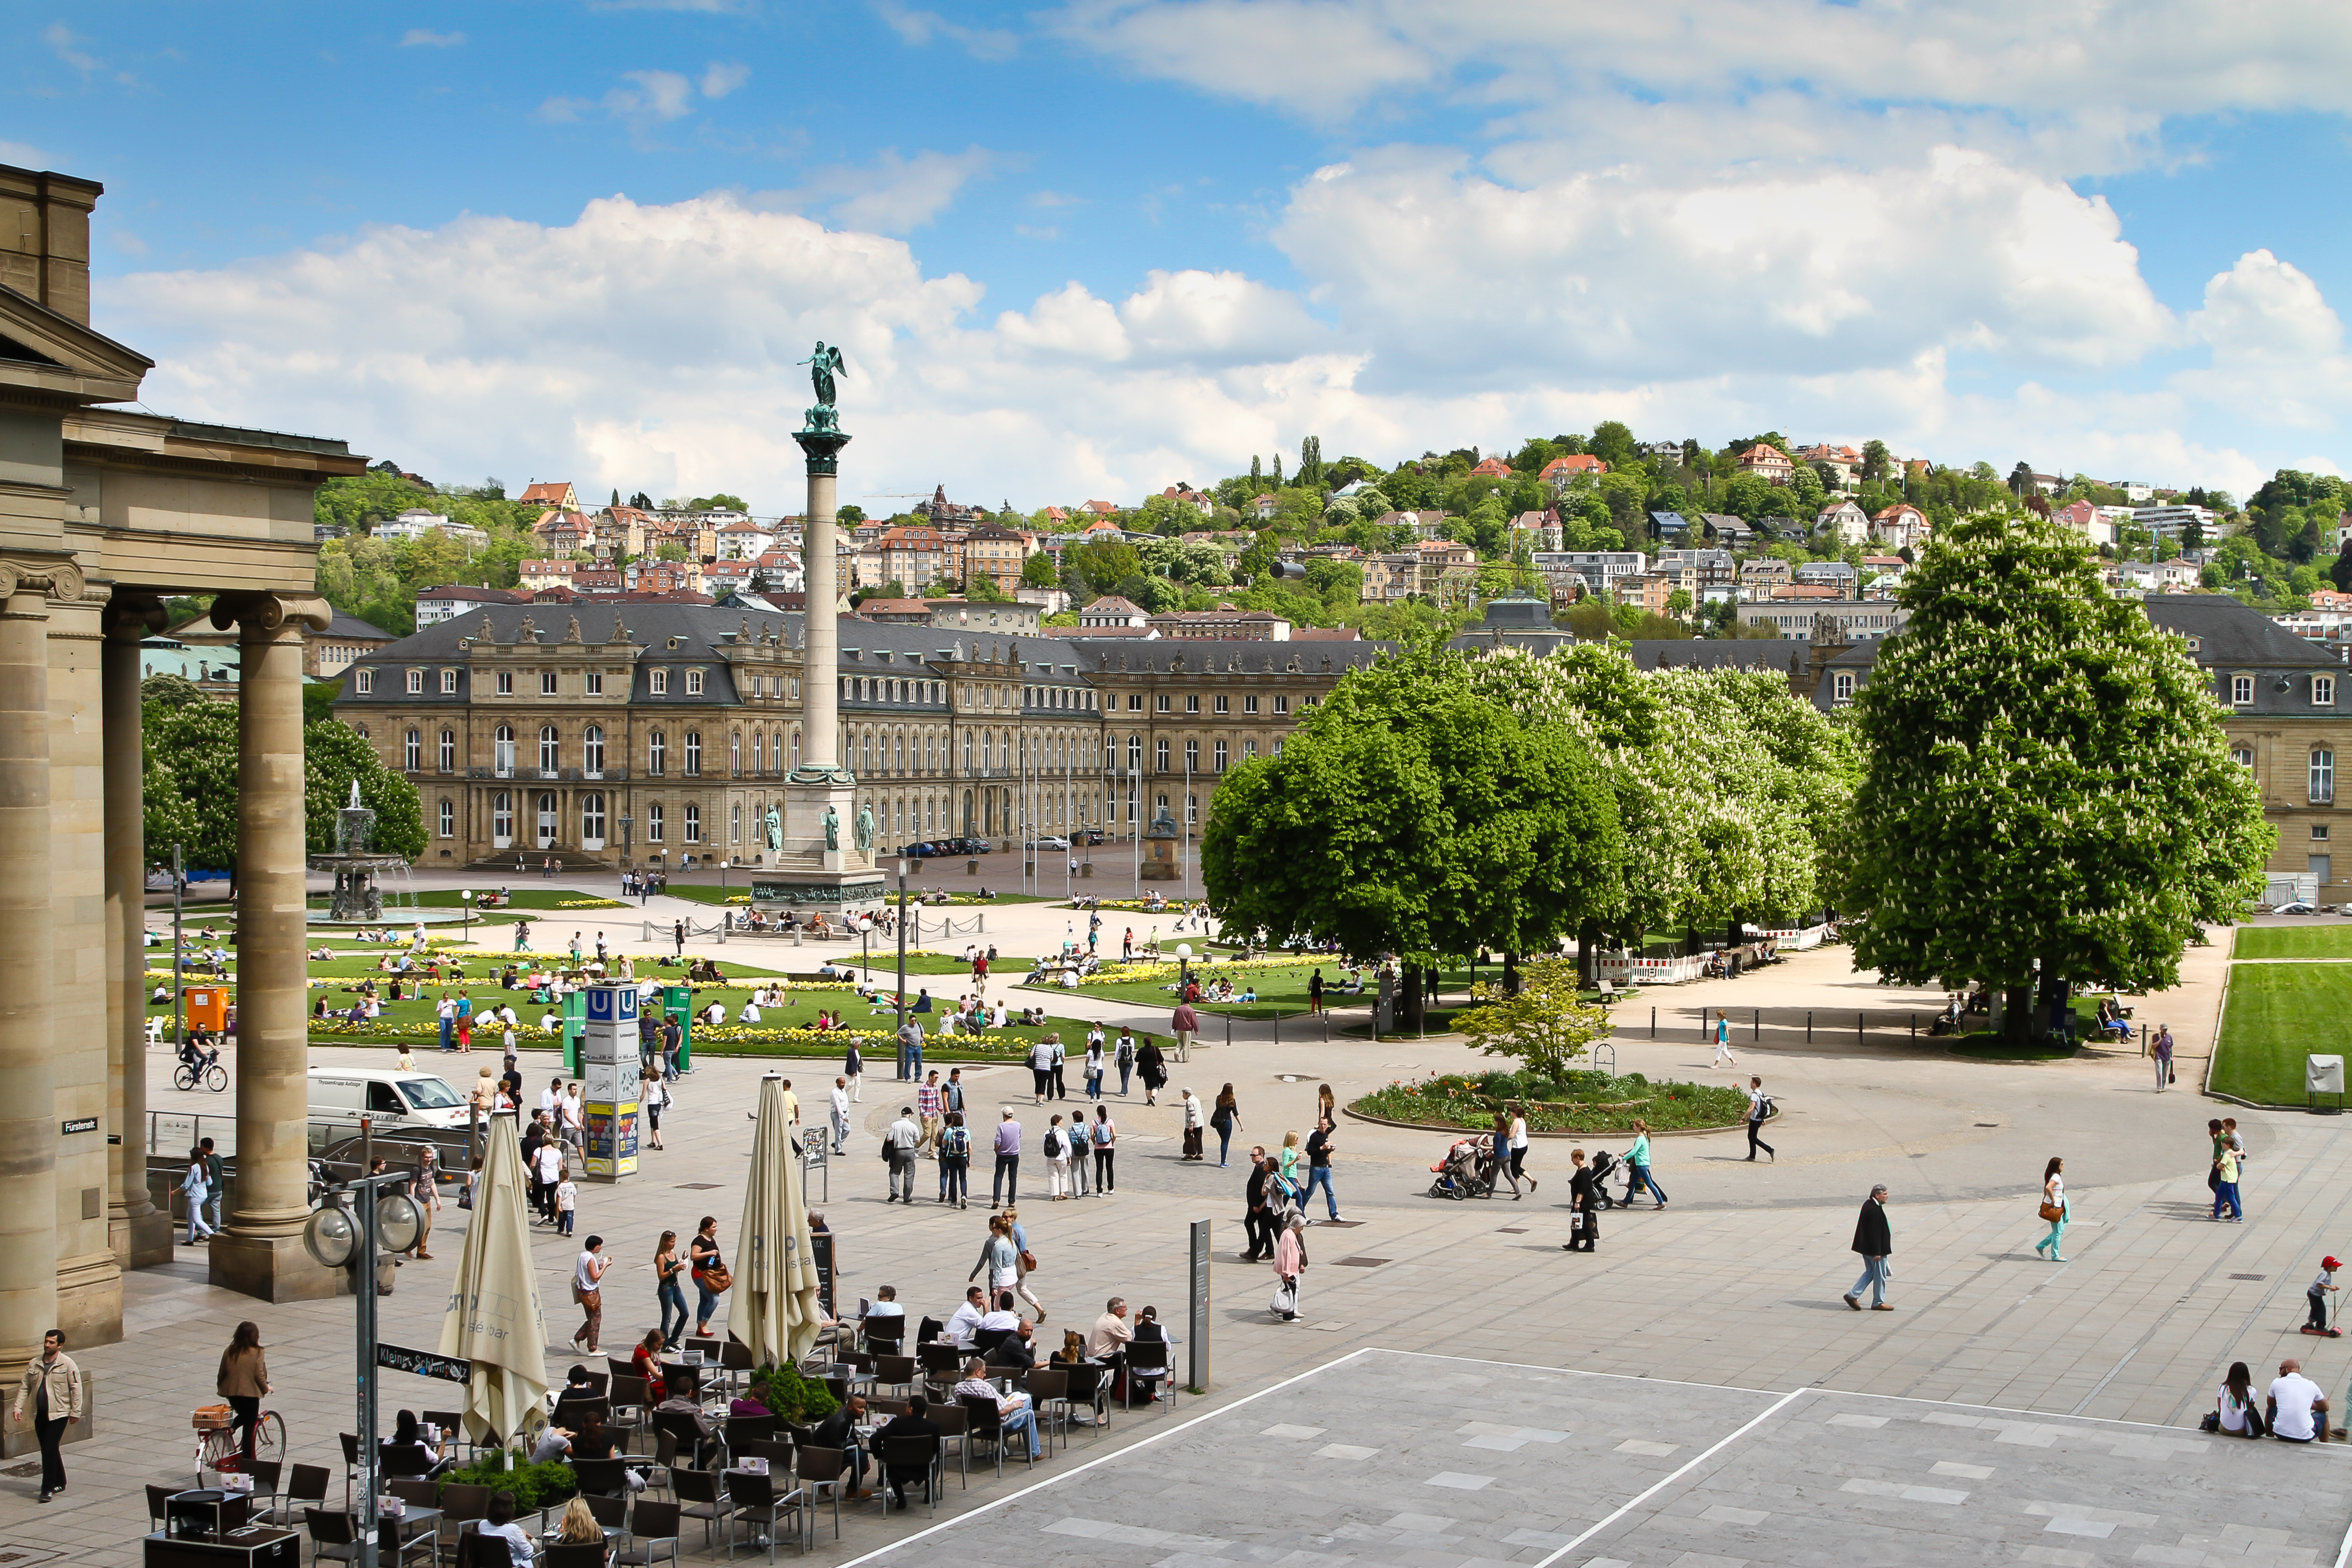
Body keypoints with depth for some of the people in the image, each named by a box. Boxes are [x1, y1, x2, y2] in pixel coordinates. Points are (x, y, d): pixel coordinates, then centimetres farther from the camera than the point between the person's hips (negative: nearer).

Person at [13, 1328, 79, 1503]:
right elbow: (25, 1387, 13)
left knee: (50, 1449, -12)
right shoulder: (35, 1365, 9)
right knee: (48, 1450, 12)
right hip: (40, 1415, 6)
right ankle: (59, 1483, 27)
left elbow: (76, 1389, -4)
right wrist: (19, 1408, 2)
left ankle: (48, 1488, -8)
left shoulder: (68, 1364, -5)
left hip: (58, 1414, -6)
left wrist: (75, 1413, -7)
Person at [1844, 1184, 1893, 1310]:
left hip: (1866, 1248, 10)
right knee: (1880, 1275, 4)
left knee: (1870, 1272, 18)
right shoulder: (1875, 1210, -25)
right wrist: (1877, 1253, -23)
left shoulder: (1868, 1204, 7)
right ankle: (1878, 1303, 16)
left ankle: (1853, 1295, 13)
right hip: (1874, 1249, -10)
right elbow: (1874, 1233, -26)